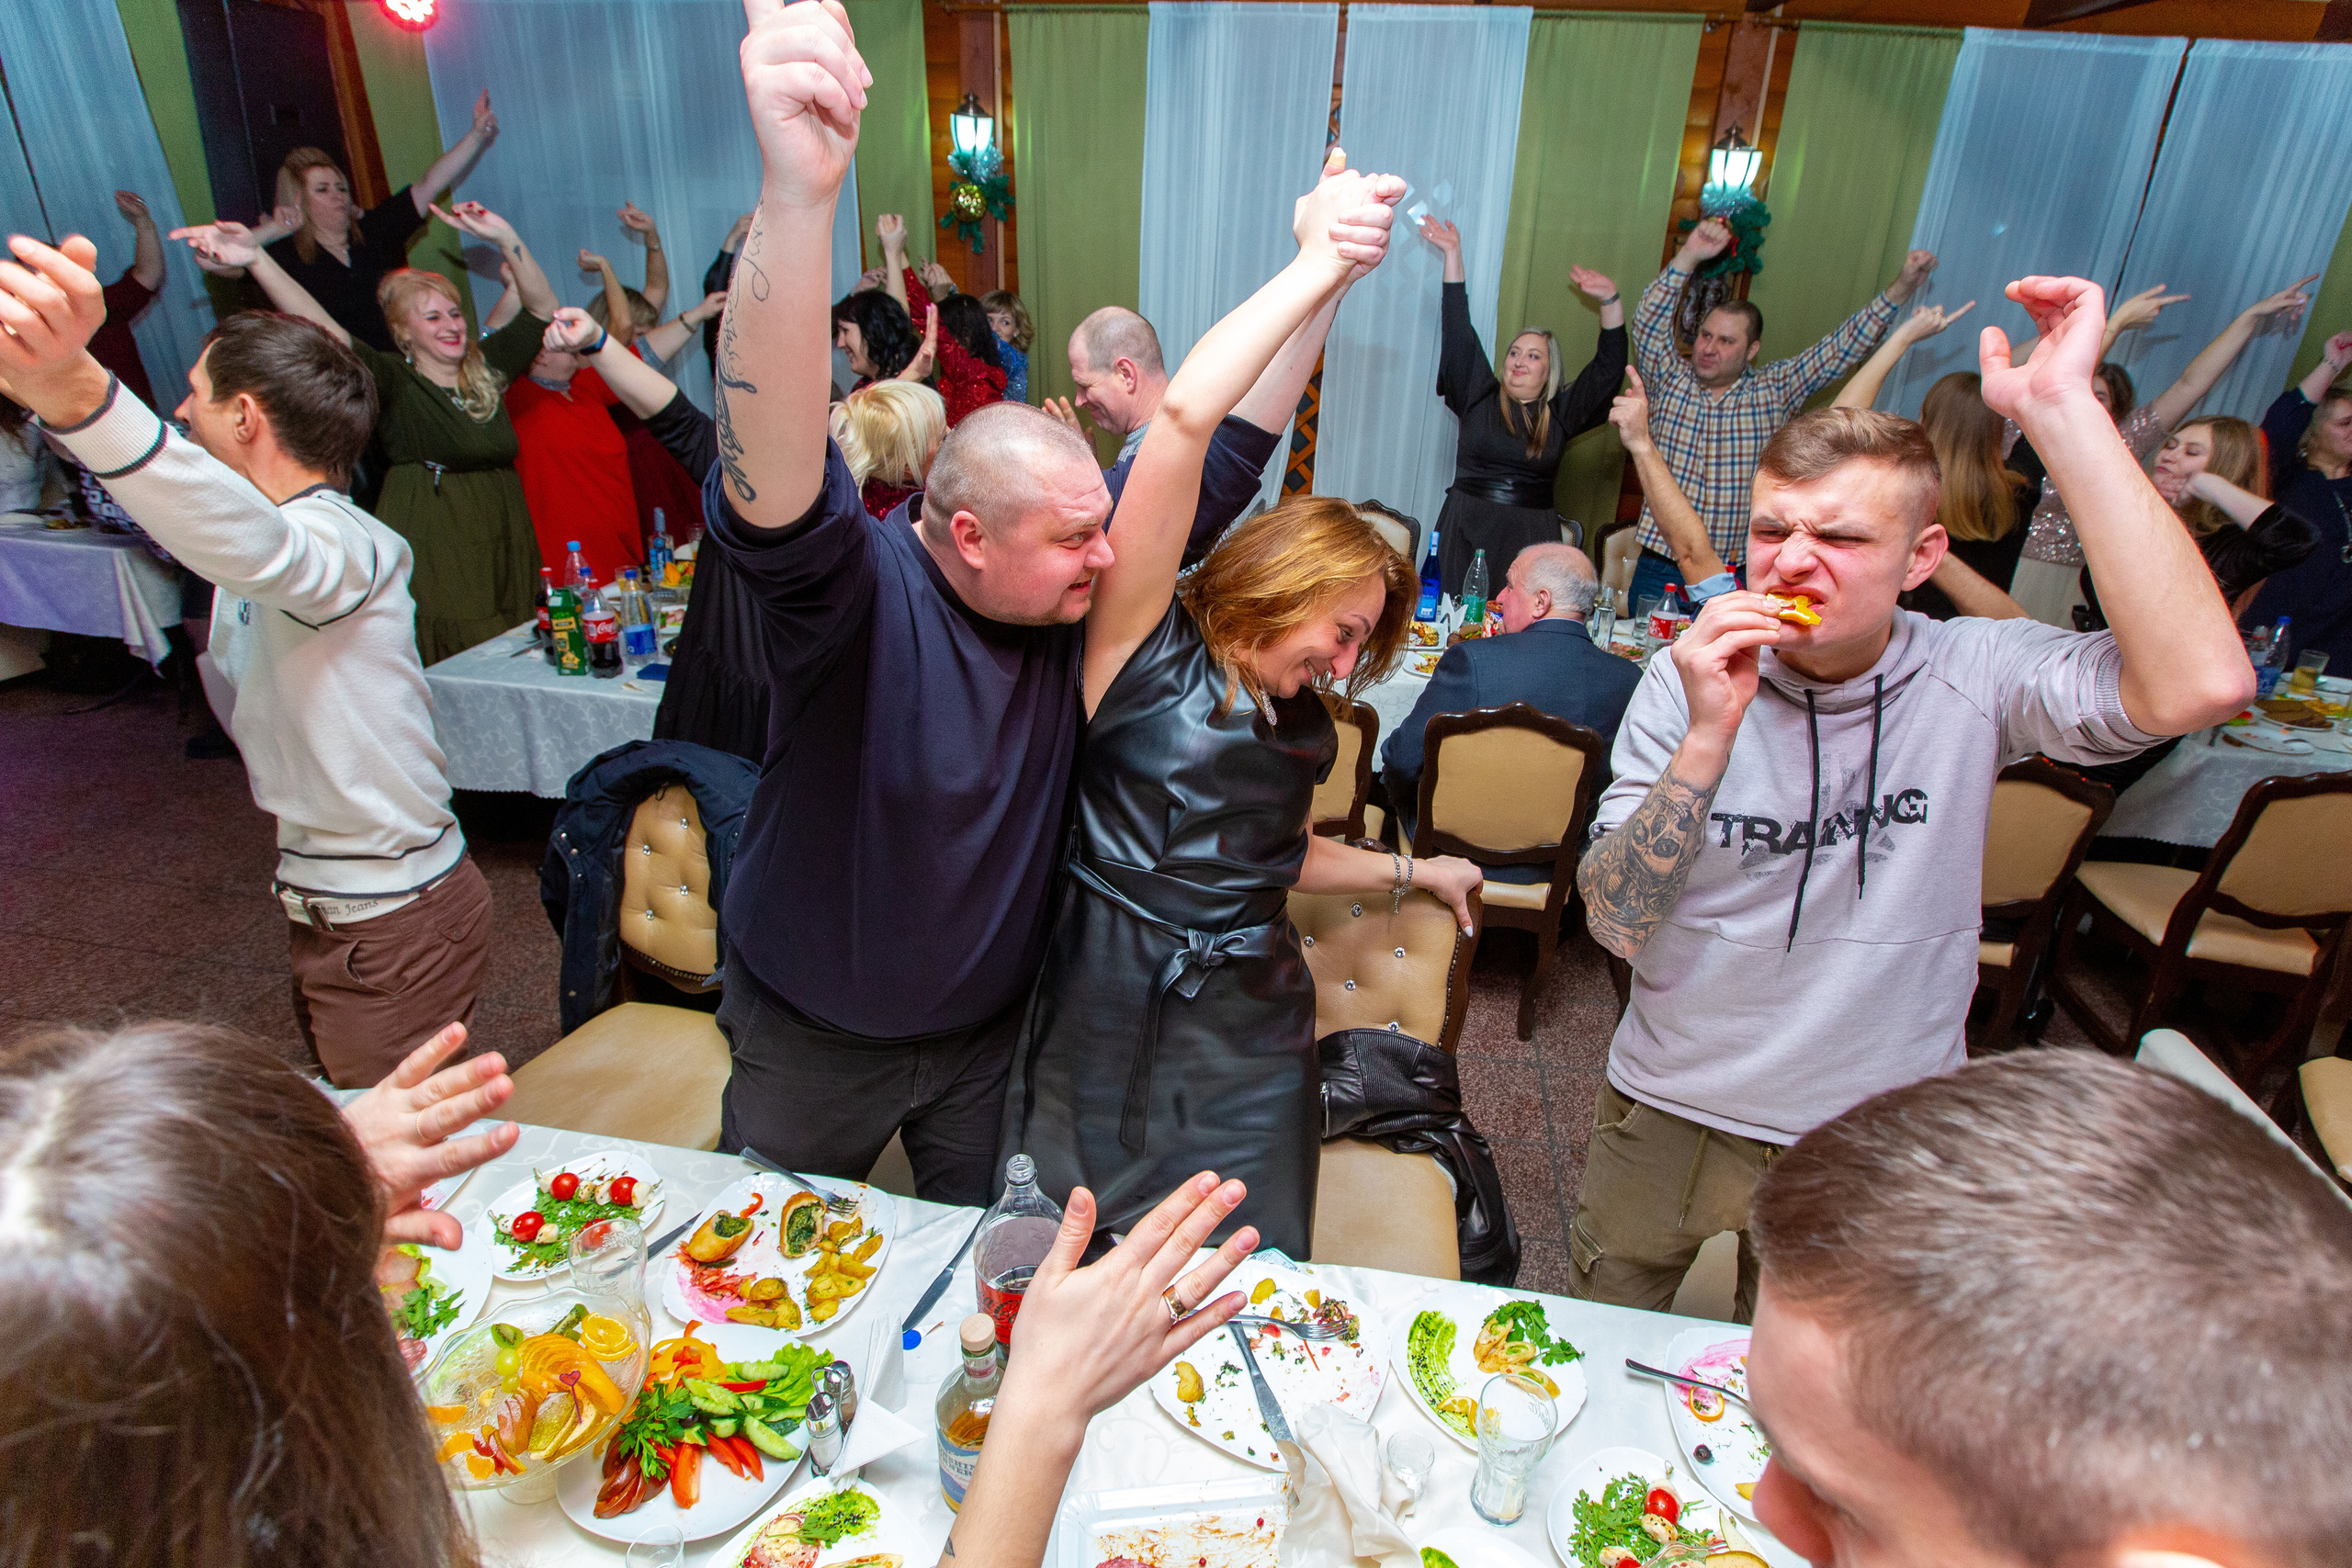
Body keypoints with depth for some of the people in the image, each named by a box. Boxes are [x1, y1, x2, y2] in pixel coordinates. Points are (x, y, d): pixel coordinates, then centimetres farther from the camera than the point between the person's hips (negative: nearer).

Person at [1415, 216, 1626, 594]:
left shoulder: (1560, 413, 10)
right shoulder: (1479, 398, 8)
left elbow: (1609, 368, 7)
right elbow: (1459, 332, 7)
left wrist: (1611, 301, -2)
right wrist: (1453, 255, 6)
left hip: (1532, 534, 1)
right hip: (1466, 527, 0)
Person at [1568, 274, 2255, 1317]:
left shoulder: (1975, 677, -15)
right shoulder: (1686, 681, -13)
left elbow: (2202, 686, -35)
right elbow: (1616, 925, -19)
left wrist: (2061, 407, -34)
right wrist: (1709, 736, -33)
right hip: (1669, 1112, 1)